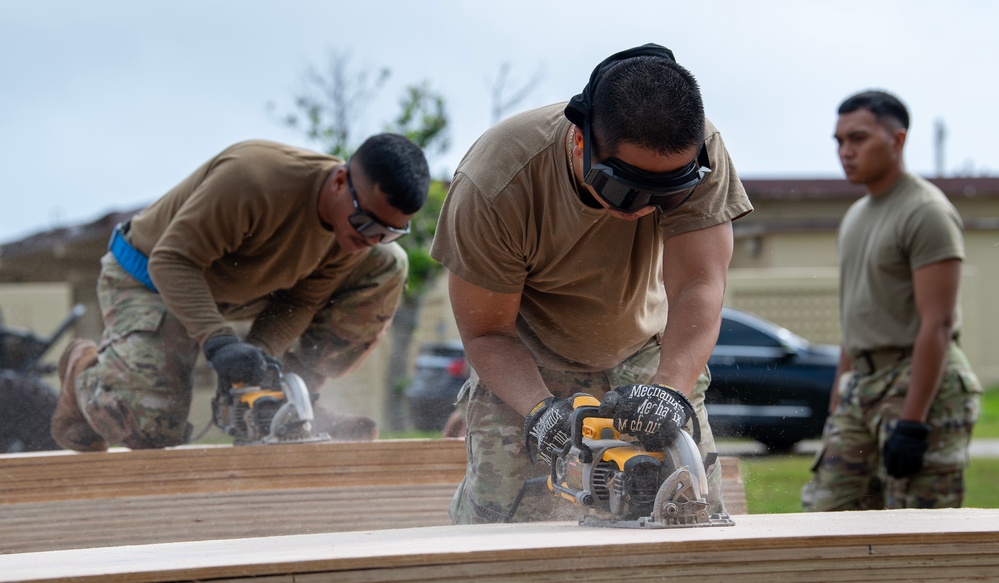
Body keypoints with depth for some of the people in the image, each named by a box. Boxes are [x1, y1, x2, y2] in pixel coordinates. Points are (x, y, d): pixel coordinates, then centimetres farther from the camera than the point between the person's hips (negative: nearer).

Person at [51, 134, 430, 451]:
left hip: (248, 288, 7)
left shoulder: (357, 227, -16)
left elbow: (301, 302, -8)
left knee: (385, 269, -7)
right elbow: (172, 261, -35)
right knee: (151, 430, -26)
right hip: (151, 280, -6)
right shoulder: (253, 178, -38)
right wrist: (219, 342, -47)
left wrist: (260, 351, -28)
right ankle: (85, 369, 10)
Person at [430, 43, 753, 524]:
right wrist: (538, 407, -42)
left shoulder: (696, 156, -29)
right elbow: (486, 333, -23)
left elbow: (698, 289, -35)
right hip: (524, 366, -2)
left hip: (647, 360, 3)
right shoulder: (493, 185, -33)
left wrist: (670, 389, -54)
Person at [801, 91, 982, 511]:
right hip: (863, 383, 9)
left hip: (922, 385, -9)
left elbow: (937, 323, -18)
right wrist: (836, 409, 20)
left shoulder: (925, 212, -11)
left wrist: (912, 423, -23)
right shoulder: (856, 216, 19)